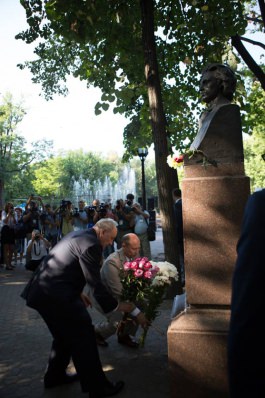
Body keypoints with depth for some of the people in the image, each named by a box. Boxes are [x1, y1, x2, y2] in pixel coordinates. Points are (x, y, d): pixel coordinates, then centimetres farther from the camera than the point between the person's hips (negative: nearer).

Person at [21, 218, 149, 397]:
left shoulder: (78, 235, 15)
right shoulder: (91, 244, -16)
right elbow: (95, 283, -17)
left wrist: (78, 292, 22)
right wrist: (117, 306, -6)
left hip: (41, 291, 10)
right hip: (55, 295, -10)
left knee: (65, 334, 25)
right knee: (84, 335, 0)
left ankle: (55, 375, 40)